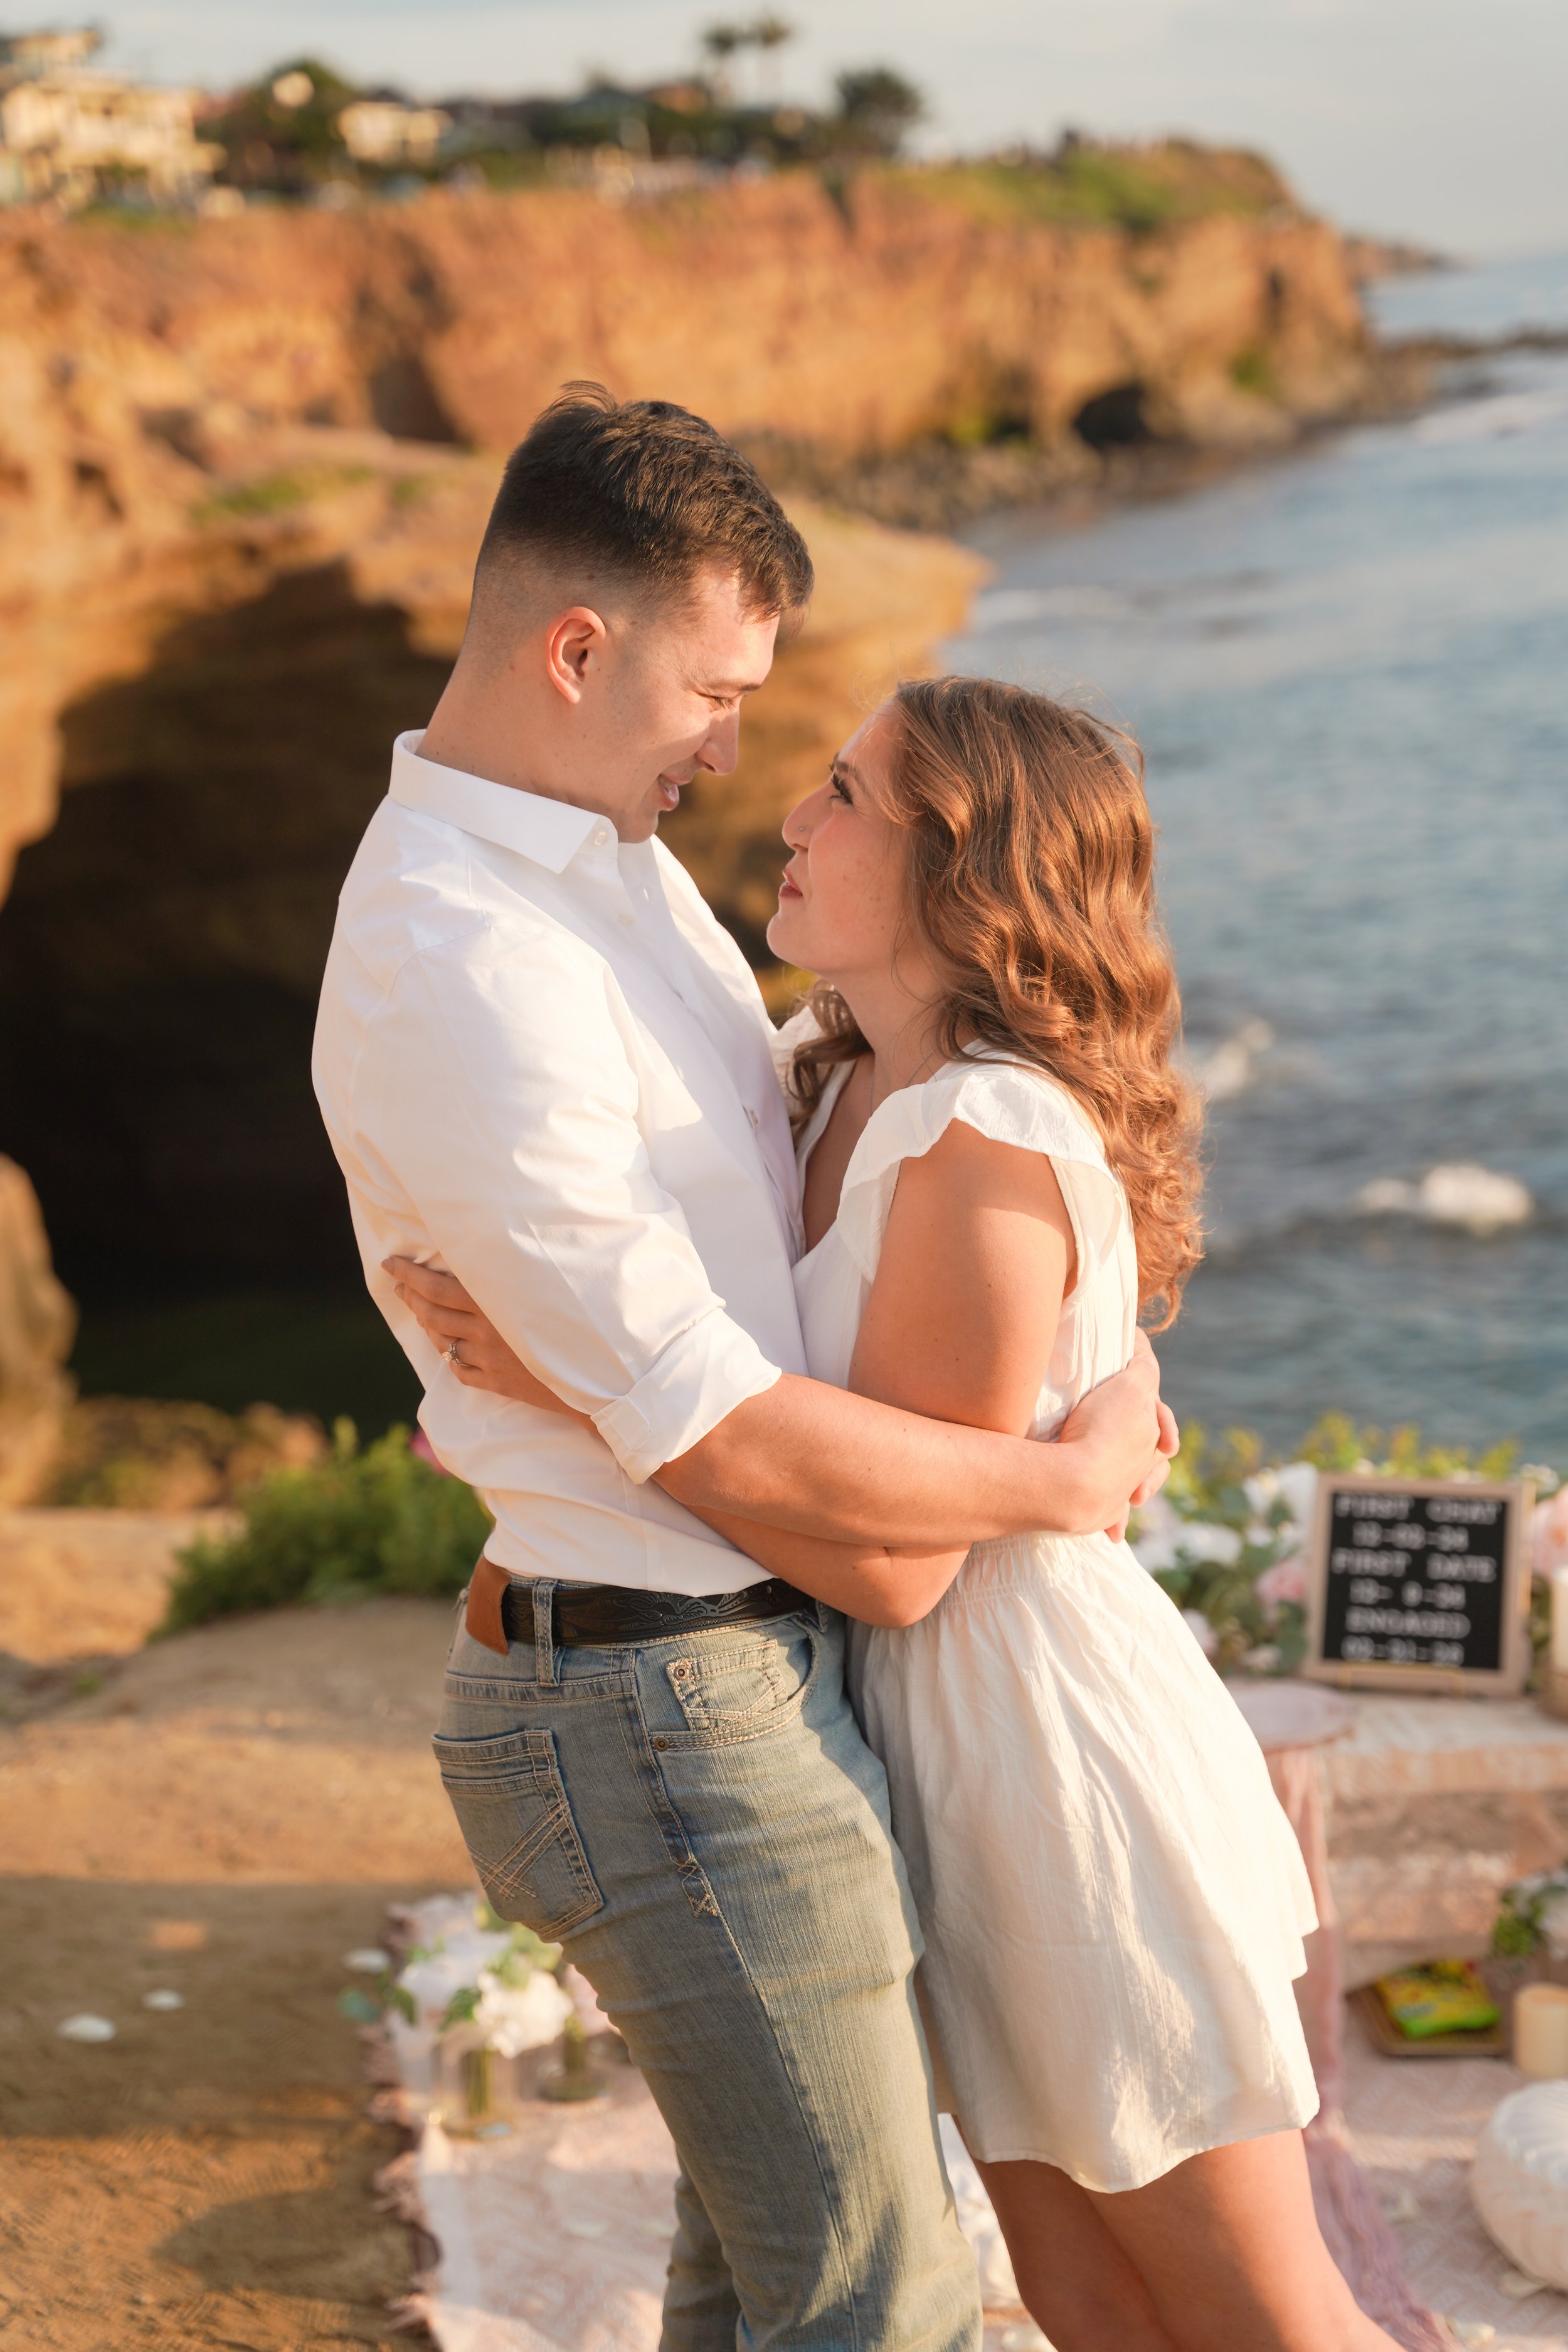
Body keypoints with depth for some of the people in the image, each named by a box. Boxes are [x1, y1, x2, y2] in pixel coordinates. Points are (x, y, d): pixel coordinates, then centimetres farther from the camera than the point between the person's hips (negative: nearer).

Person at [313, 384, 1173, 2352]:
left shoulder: (606, 847, 8)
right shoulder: (462, 981, -25)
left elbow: (771, 1192, 23)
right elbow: (726, 1446, -24)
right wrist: (1068, 1479, -10)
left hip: (759, 1653, 10)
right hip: (670, 1708, -10)